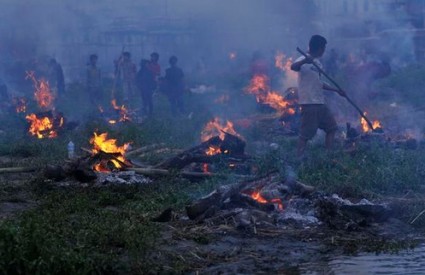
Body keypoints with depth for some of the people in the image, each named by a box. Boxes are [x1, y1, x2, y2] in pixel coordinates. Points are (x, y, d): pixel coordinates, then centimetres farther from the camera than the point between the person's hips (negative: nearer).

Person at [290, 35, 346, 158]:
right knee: (306, 133, -9)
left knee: (331, 127, 13)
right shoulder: (304, 60, -10)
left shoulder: (317, 63, 18)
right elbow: (293, 67, -32)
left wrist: (337, 90, 27)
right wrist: (304, 61, -52)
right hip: (309, 103, -9)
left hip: (320, 103, 10)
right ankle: (299, 159, -4)